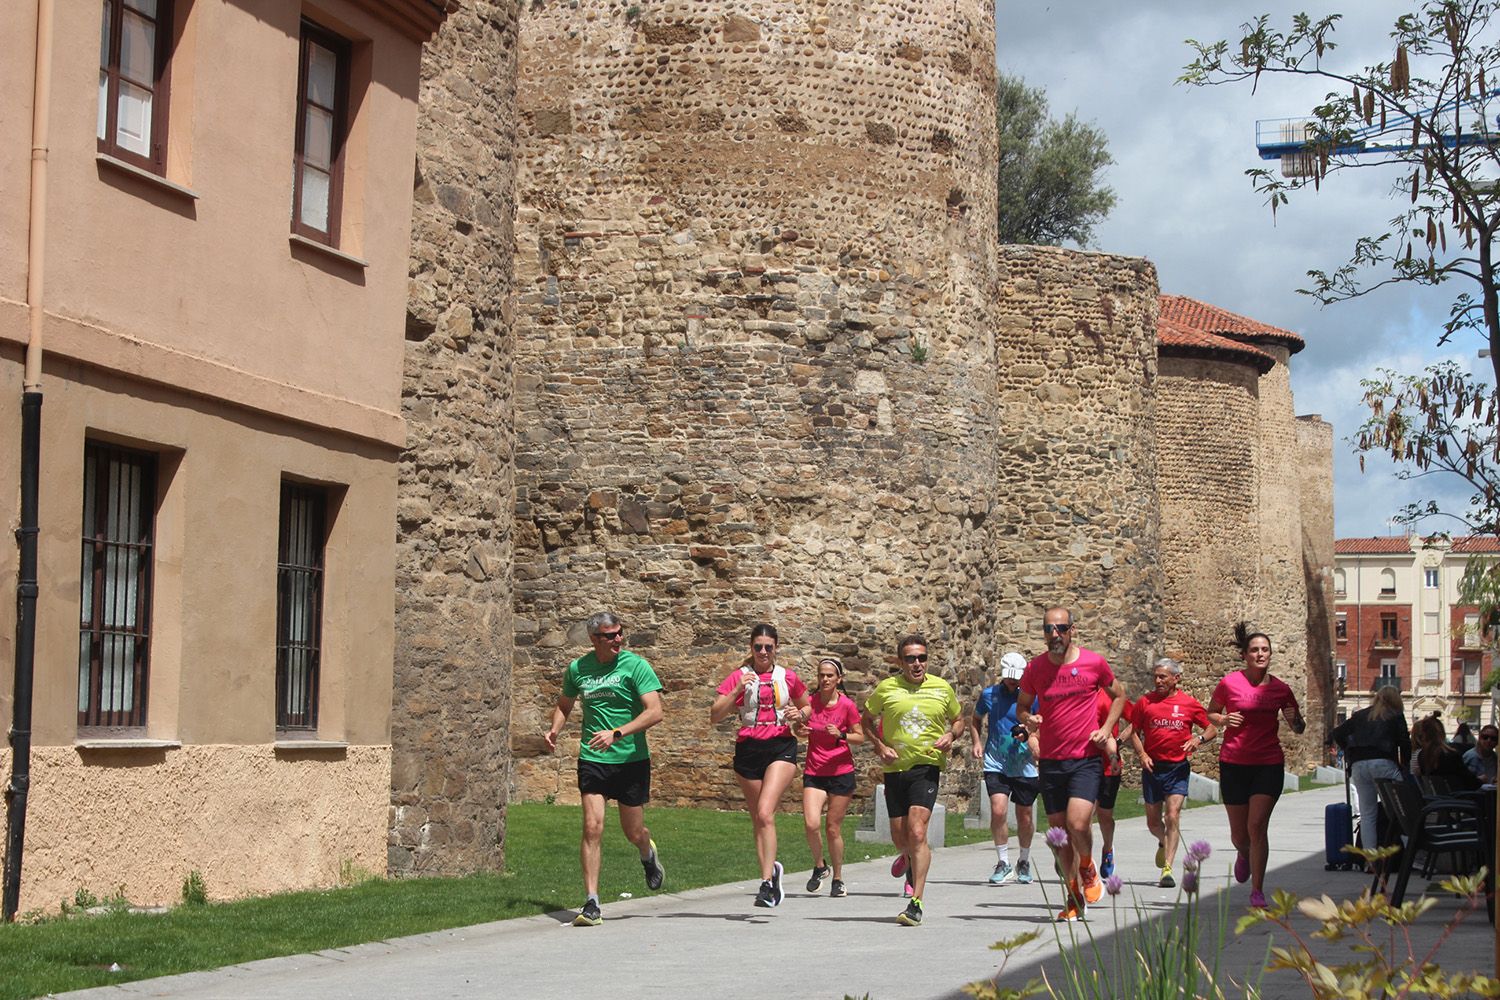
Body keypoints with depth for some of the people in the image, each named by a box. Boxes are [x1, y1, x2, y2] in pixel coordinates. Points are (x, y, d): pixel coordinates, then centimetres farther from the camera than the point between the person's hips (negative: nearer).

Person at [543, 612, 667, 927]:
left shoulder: (635, 665, -7)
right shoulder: (578, 669, 4)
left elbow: (655, 712, -16)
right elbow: (564, 704, 23)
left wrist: (616, 733, -26)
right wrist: (555, 730, 2)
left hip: (632, 760, -2)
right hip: (592, 759, 2)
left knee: (633, 833, 8)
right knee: (592, 827, -12)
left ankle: (648, 854, 46)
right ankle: (591, 904, -9)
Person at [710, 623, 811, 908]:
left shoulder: (788, 678, 6)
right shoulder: (739, 677, 3)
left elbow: (807, 706, 23)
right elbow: (715, 716, -3)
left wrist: (798, 714, 0)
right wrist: (737, 690, -15)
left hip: (781, 748, -2)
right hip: (748, 748, 2)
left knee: (765, 812, -19)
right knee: (758, 820, 9)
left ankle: (767, 882, -20)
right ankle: (772, 871, 25)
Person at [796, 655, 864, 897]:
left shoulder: (847, 705, -7)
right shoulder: (810, 702, 0)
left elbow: (860, 737, 1)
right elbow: (801, 731, 14)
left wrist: (841, 735, -17)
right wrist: (801, 730, -9)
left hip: (841, 772, -2)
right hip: (814, 772, 2)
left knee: (833, 828, 3)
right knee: (810, 824, -15)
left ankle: (838, 879, 20)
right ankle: (819, 866, 11)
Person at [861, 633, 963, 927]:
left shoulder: (942, 688, 4)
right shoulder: (886, 688, 1)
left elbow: (958, 719, 19)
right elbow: (866, 720, 13)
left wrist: (950, 736, -3)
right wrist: (880, 747, -3)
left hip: (927, 767, -2)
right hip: (895, 769, 2)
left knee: (917, 831, -17)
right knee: (899, 836, 9)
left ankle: (916, 903, -18)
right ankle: (911, 859, 48)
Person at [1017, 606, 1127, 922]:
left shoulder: (1094, 663, -2)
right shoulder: (1035, 668, 2)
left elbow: (1118, 695, 13)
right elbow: (1022, 707, 15)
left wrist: (1106, 728, -2)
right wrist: (1027, 719, -9)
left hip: (1086, 758, -3)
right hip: (1050, 762, 3)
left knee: (1077, 823, -19)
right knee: (1059, 831, 5)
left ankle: (1088, 869, 12)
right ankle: (1075, 897, 19)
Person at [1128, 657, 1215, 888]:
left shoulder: (1189, 703, 1)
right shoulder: (1145, 702, 4)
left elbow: (1213, 729, 8)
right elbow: (1134, 732, 11)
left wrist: (1199, 739, -12)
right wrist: (1142, 754, -5)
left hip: (1178, 767, -2)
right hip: (1152, 766, 2)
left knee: (1172, 816, -14)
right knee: (1153, 821, 11)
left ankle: (1167, 869, -13)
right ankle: (1163, 843, 45)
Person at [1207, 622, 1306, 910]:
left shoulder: (1280, 689, 2)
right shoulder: (1229, 683, -3)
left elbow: (1299, 730, 13)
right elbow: (1210, 714, 10)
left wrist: (1294, 719, -10)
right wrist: (1224, 719, -12)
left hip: (1269, 764, 0)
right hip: (1234, 764, 0)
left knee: (1257, 826, -13)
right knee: (1239, 833, 8)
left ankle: (1257, 891, -5)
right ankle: (1243, 855, 46)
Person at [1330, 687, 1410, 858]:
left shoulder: (1360, 716, 21)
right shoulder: (1396, 716, 12)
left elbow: (1336, 734, 14)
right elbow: (1404, 743, 2)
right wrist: (1405, 766, 12)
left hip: (1358, 765, 4)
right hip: (1384, 763, -3)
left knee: (1367, 814, 5)